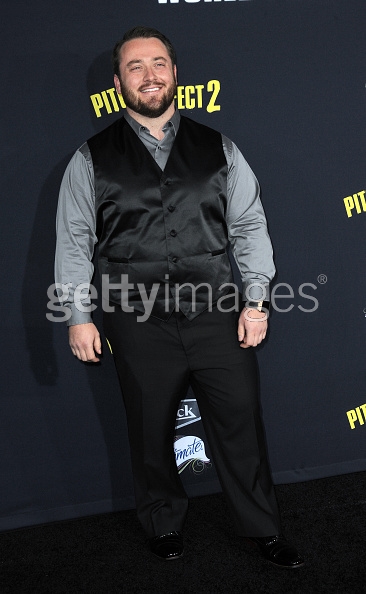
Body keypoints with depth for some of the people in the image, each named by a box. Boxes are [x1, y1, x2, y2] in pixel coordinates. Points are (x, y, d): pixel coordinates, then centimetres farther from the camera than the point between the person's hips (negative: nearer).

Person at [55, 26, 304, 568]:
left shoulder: (218, 150, 9)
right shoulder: (93, 159, 6)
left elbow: (250, 226, 9)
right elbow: (73, 240, 5)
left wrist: (255, 300, 1)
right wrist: (79, 318, -1)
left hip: (216, 314, 1)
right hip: (138, 323, -1)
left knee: (241, 423, 6)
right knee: (150, 432, 10)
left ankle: (262, 529, 25)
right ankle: (164, 525, 32)